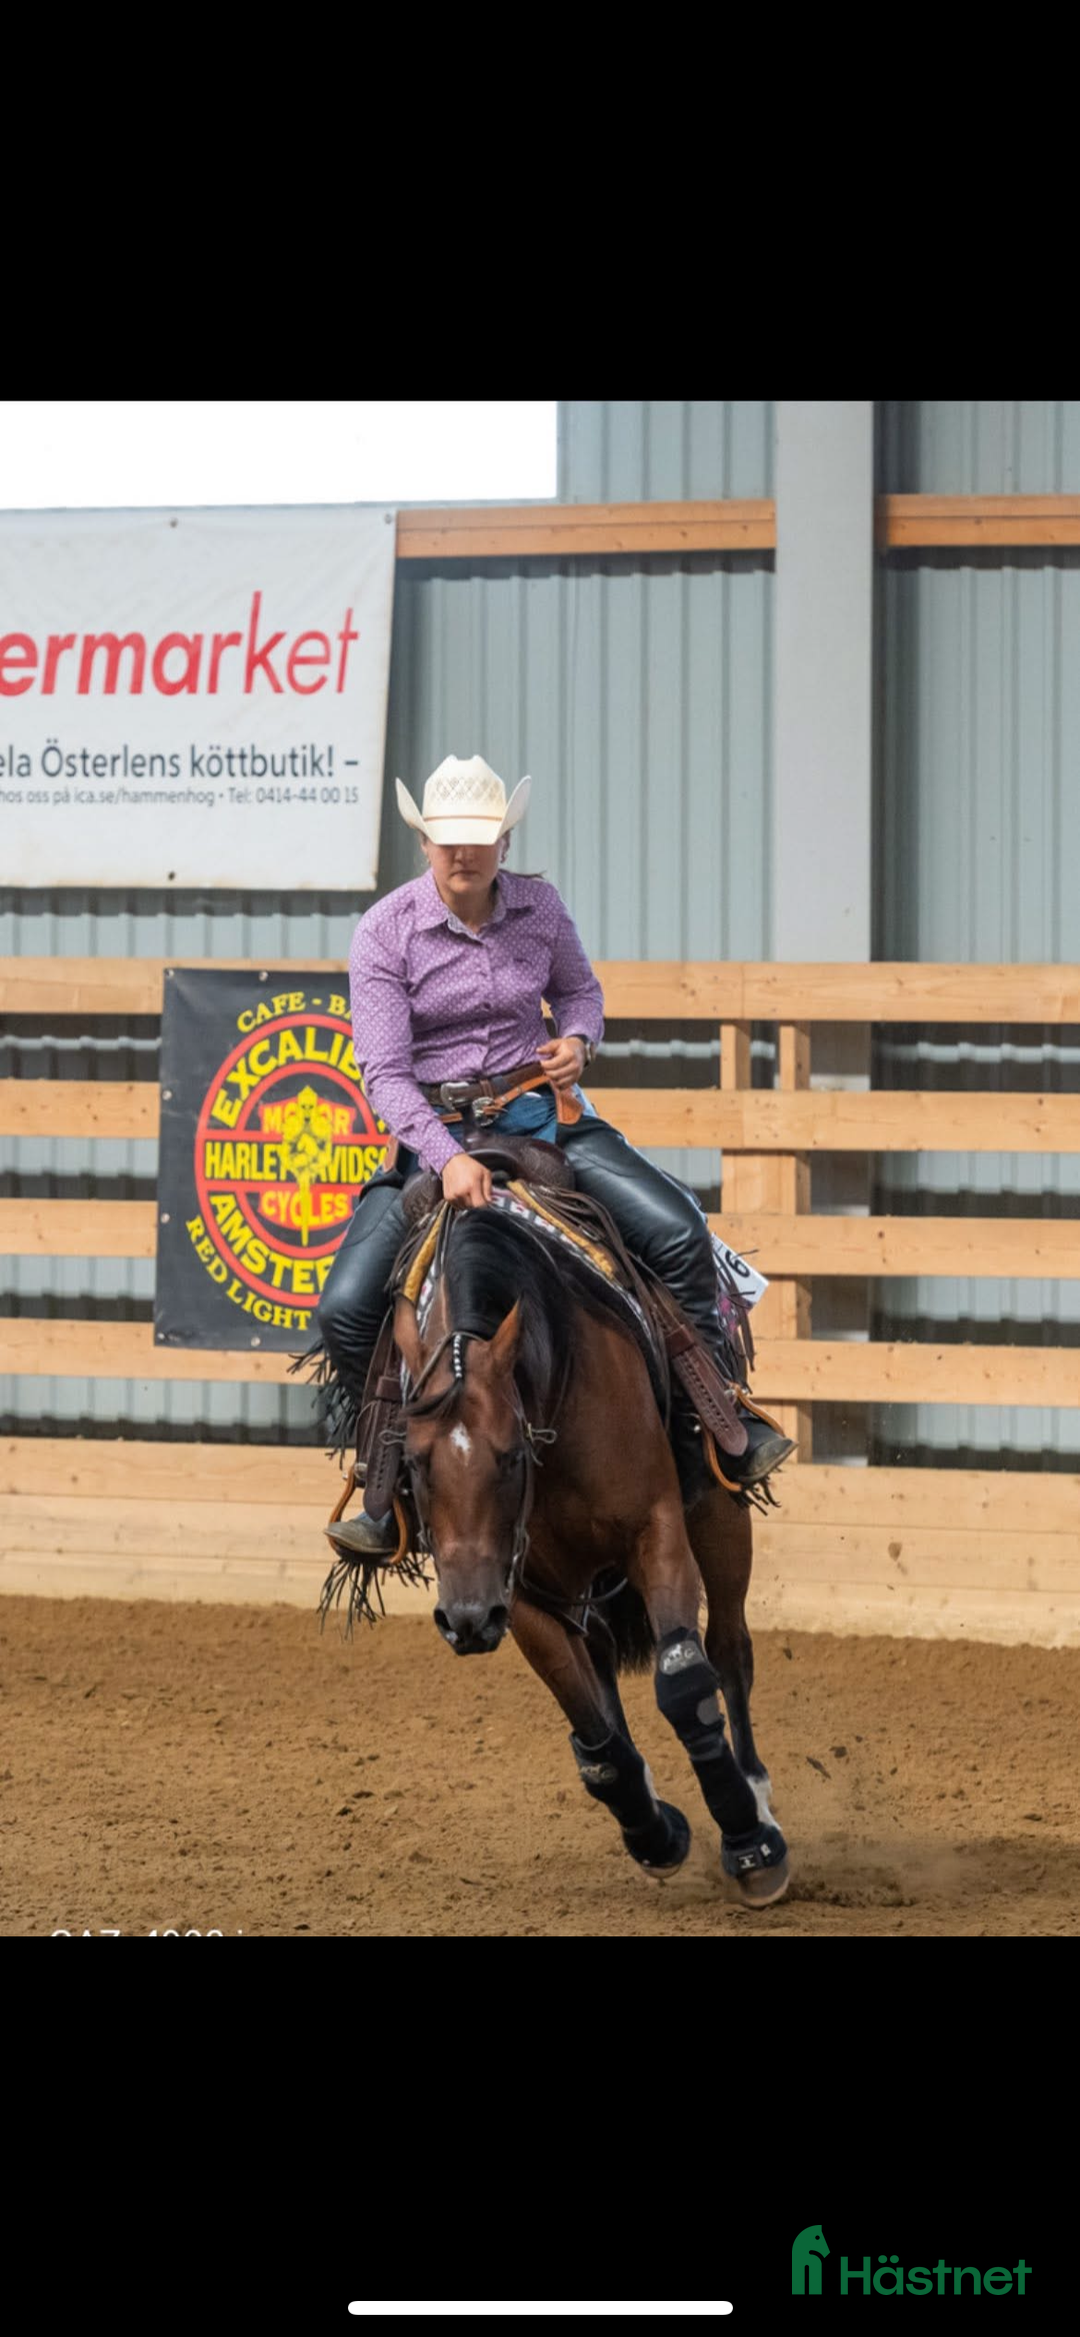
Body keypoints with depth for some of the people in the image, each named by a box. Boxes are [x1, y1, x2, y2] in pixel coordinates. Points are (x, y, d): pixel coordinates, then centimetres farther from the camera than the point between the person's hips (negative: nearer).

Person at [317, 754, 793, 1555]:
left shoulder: (540, 908, -1)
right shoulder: (385, 933, -11)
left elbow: (579, 988, 20)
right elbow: (385, 1073, -16)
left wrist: (578, 1039, -5)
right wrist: (447, 1159, -30)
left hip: (539, 1111, 2)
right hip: (432, 1127, -2)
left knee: (679, 1231, -18)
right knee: (346, 1307, -18)